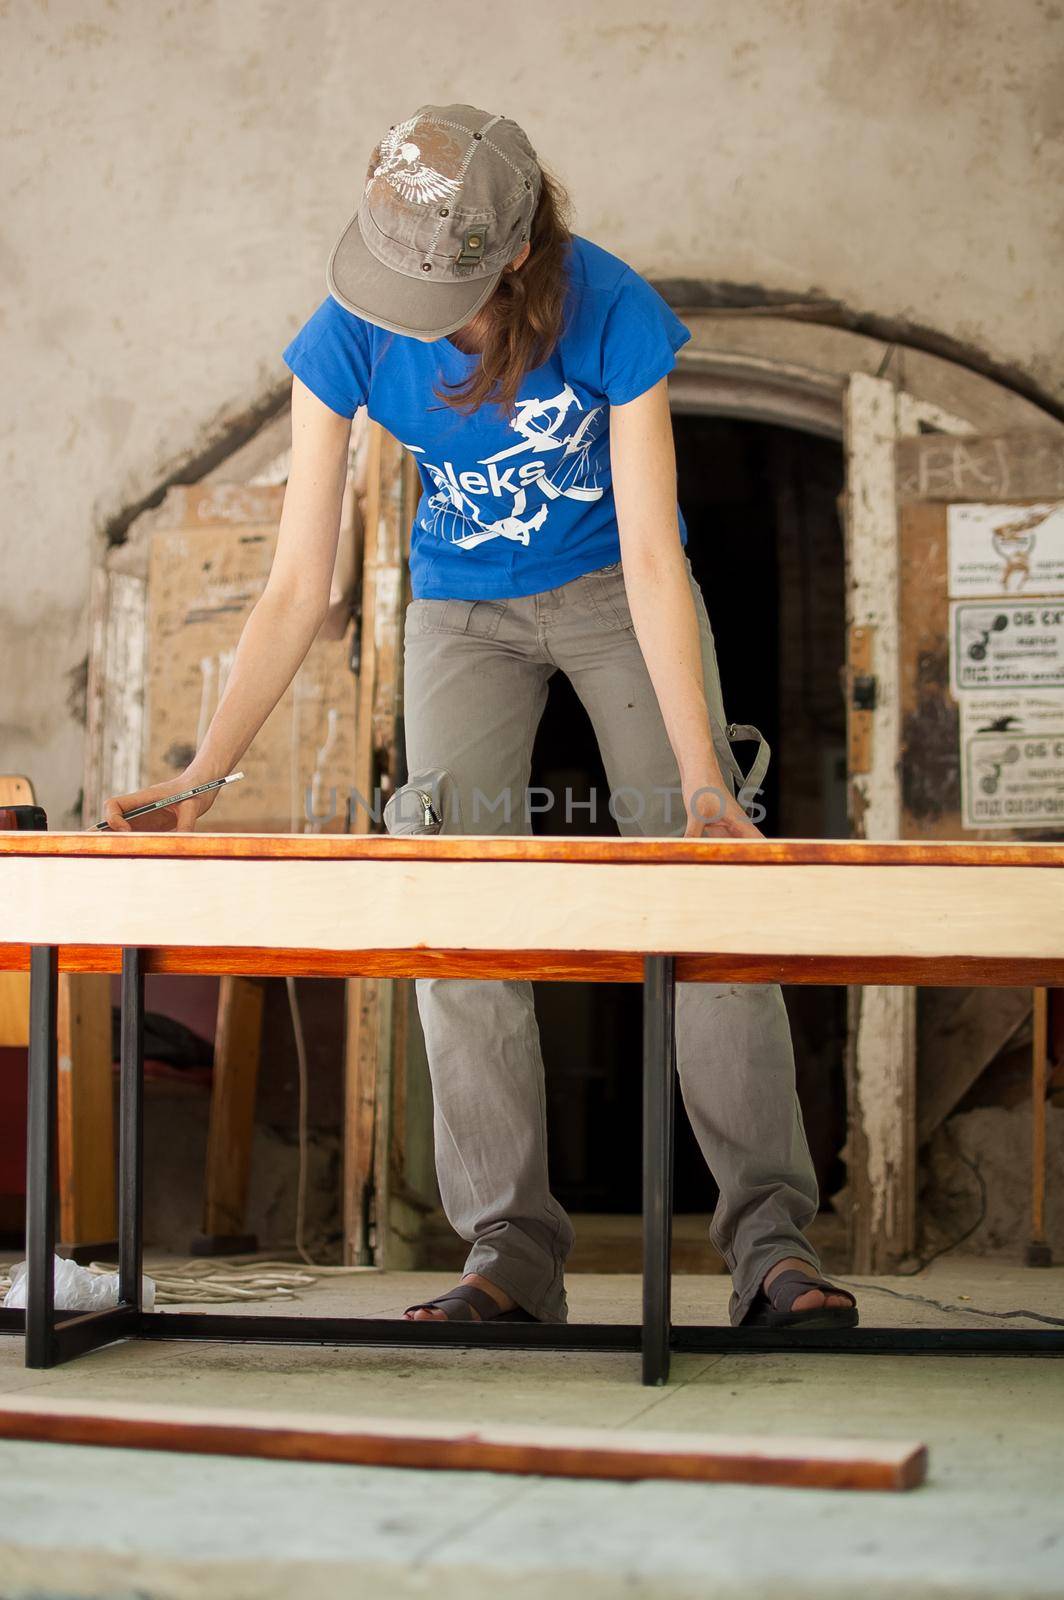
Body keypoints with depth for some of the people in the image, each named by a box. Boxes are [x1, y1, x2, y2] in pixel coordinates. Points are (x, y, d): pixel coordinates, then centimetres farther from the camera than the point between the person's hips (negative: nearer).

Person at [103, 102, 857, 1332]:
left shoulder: (611, 313, -30)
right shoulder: (348, 339, -24)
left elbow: (653, 561, -27)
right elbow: (298, 590, -21)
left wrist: (703, 780, -34)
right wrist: (198, 779, -29)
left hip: (616, 589, -2)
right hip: (464, 613, 2)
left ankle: (772, 1245, -10)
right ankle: (513, 1260, -5)